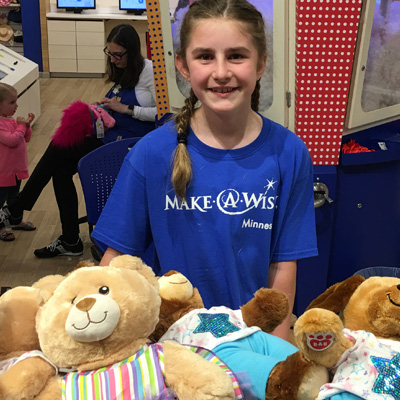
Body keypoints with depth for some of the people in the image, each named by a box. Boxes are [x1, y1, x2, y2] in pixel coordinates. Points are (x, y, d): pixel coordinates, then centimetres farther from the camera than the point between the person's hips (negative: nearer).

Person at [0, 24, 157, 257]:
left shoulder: (148, 71, -10)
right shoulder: (123, 72, 15)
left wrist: (125, 109, -17)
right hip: (111, 136, 9)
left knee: (58, 148, -14)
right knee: (61, 169, -11)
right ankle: (70, 241, -1)